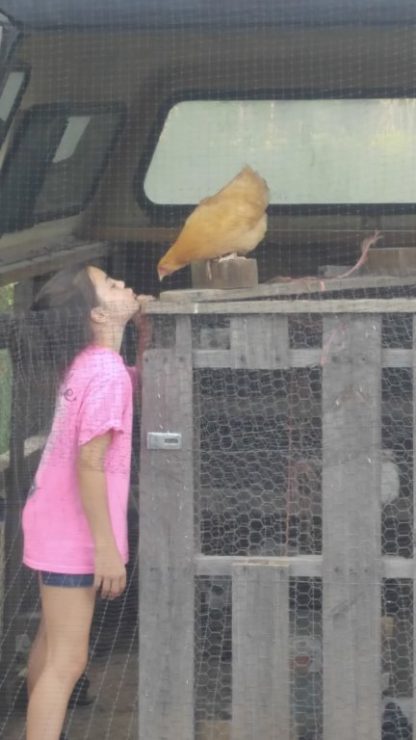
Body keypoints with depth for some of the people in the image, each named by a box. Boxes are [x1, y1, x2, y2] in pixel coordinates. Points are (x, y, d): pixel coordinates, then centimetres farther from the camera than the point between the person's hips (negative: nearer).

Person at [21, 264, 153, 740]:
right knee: (67, 661, -10)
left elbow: (141, 384, 28)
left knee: (51, 642, 24)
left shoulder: (86, 363, 7)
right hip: (74, 531, -10)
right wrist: (107, 547, -24)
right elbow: (89, 464, -25)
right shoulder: (105, 370, -21)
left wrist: (146, 330, 14)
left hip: (57, 523, 10)